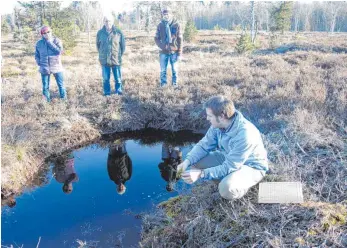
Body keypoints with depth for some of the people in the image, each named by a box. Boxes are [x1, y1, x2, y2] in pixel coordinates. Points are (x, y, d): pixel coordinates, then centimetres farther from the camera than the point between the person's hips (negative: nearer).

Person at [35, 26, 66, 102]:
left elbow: (59, 51, -19)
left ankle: (64, 99, 20)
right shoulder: (39, 43, 6)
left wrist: (49, 42, -17)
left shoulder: (56, 41, -2)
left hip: (56, 67, -2)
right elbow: (37, 55, 17)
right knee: (45, 87, 9)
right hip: (45, 69, 2)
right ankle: (47, 101, 22)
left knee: (61, 85, 5)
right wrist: (39, 63, 1)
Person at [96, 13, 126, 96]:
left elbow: (123, 45, 5)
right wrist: (102, 55, 12)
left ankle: (119, 91, 26)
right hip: (104, 60, 1)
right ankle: (107, 92, 24)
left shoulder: (118, 32, -5)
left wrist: (119, 55, 6)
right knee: (105, 78, 10)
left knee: (118, 78, 7)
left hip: (116, 60, -1)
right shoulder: (100, 33, 0)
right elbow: (98, 45, 14)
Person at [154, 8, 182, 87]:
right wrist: (162, 46, -12)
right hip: (164, 52, 1)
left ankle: (175, 84, 19)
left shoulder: (176, 25, -1)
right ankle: (163, 84, 17)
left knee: (174, 70, 6)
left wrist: (179, 53, -6)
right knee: (163, 70, 5)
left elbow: (179, 39, -1)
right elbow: (156, 38, 8)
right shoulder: (160, 25, 3)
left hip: (174, 52, -1)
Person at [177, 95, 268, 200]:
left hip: (252, 166, -7)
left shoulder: (244, 135, -36)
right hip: (229, 158, 7)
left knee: (226, 188, -35)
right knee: (195, 161, -6)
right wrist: (187, 161, -20)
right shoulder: (219, 124, -14)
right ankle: (229, 178, 6)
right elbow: (204, 145, -4)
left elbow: (229, 167, -32)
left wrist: (201, 174, -35)